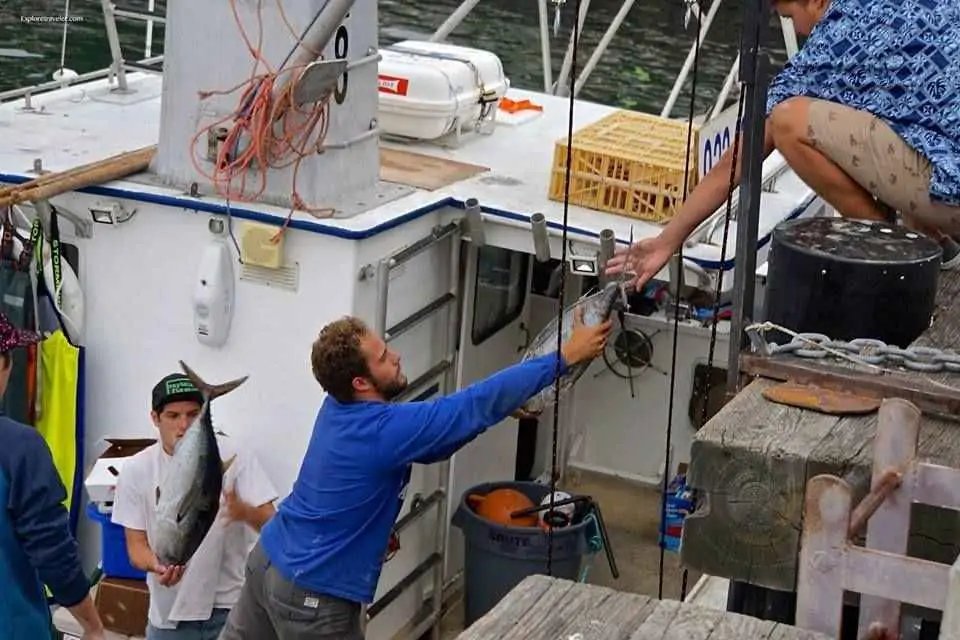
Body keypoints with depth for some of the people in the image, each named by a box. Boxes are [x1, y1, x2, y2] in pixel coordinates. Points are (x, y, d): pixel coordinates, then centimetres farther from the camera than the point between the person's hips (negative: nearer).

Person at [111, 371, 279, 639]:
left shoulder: (234, 457, -10)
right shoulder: (136, 470, -5)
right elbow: (136, 544, -1)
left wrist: (244, 511, -33)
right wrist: (156, 564, -23)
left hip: (230, 607, -1)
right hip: (170, 612, 1)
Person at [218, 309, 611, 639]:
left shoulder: (340, 406, -2)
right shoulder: (384, 431, -29)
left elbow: (423, 445, 9)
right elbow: (478, 404, -28)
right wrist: (566, 357, -24)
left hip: (269, 560, 8)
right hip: (310, 594, -8)